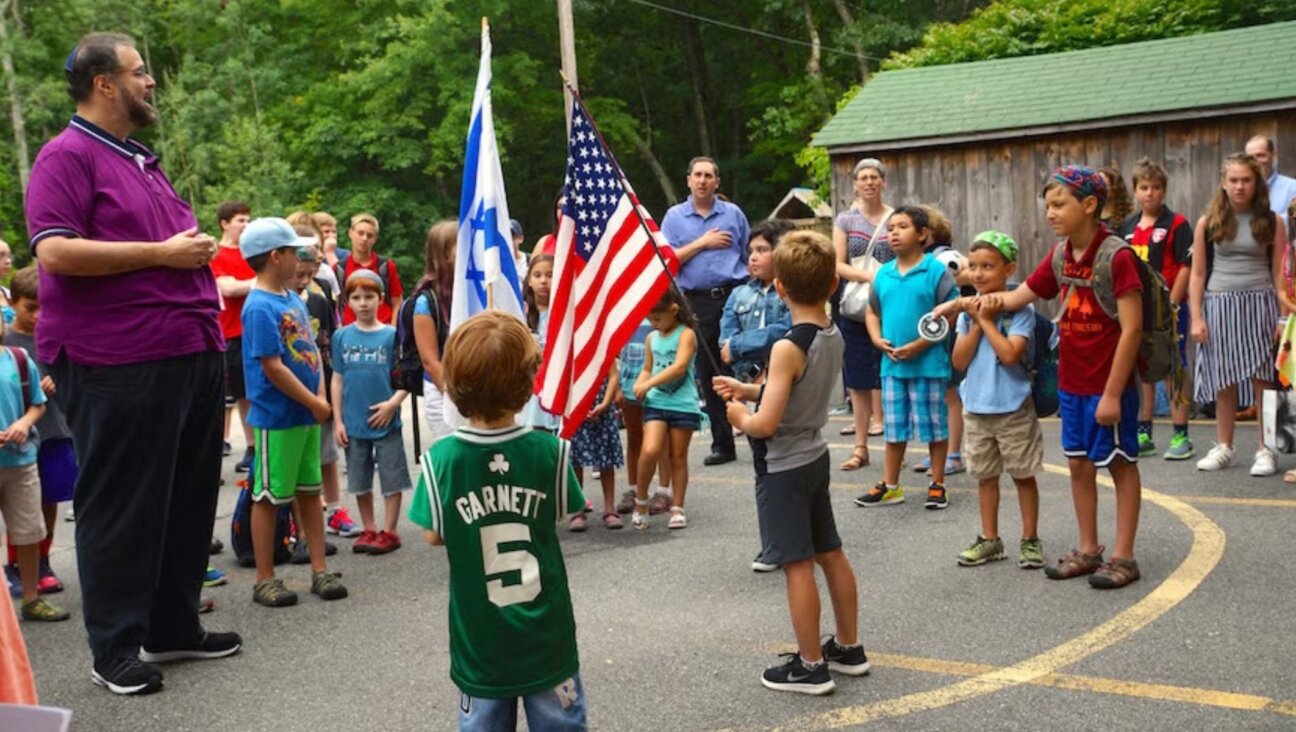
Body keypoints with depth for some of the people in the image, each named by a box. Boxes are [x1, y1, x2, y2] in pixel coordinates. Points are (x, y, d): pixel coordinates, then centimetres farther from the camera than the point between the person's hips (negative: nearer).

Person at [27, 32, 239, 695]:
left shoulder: (142, 161, 21)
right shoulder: (67, 156, -7)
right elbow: (55, 251, -19)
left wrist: (197, 252, 12)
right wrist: (162, 253, -16)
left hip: (191, 354, 9)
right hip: (118, 366, -9)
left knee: (188, 498, 14)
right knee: (122, 508, 1)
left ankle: (174, 626, 27)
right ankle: (115, 648, 13)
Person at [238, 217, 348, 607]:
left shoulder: (294, 299, 9)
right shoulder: (259, 307, -17)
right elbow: (273, 367, -20)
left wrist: (320, 396, 0)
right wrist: (315, 403, -13)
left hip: (306, 414, 8)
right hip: (276, 418, -8)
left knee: (310, 490, 13)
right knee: (268, 496, 4)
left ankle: (320, 570, 22)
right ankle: (265, 580, 14)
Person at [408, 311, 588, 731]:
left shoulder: (441, 460, -15)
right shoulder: (550, 451, -14)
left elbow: (434, 536, -5)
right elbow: (560, 513, 1)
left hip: (481, 639, 0)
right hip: (546, 632, 0)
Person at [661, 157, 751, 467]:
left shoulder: (733, 214, 9)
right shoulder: (674, 217, 8)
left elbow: (750, 257, 11)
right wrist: (702, 243, -6)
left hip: (734, 295, -1)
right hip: (697, 302, 1)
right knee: (710, 375, 6)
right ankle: (722, 444, 16)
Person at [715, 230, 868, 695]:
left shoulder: (788, 347, -24)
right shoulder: (833, 336, 1)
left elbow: (766, 424, -27)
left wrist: (740, 417, -7)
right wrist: (749, 390, 8)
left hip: (783, 468, -9)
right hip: (814, 458, 9)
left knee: (797, 565, 0)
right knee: (831, 555, 17)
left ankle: (811, 666, 9)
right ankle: (849, 648, 29)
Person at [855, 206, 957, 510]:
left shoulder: (936, 271, -9)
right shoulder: (883, 274, 7)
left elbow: (950, 315, -11)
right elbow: (873, 312, 16)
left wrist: (919, 345, -17)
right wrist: (878, 339, -2)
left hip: (928, 364, -5)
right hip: (892, 364, 5)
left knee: (934, 425, 6)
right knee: (894, 427, 13)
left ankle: (937, 485, 19)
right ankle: (890, 486, 23)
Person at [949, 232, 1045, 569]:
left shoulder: (1019, 309, -12)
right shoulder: (968, 310, 3)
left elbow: (1010, 354, -25)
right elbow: (958, 361, -2)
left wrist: (986, 319, -16)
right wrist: (975, 323, -11)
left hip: (1013, 408, -5)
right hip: (976, 406, 5)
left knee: (1023, 475, 7)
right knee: (985, 475, 14)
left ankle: (1030, 539, 19)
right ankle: (989, 539, 25)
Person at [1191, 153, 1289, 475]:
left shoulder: (1272, 222, 4)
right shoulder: (1208, 223, 3)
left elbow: (1278, 272, 6)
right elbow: (1198, 274, 5)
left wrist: (1284, 299, -10)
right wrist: (1196, 318, -2)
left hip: (1260, 306, -1)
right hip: (1219, 306, 1)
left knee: (1263, 380, -1)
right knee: (1224, 381, 7)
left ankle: (1264, 450, 8)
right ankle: (1223, 448, 19)